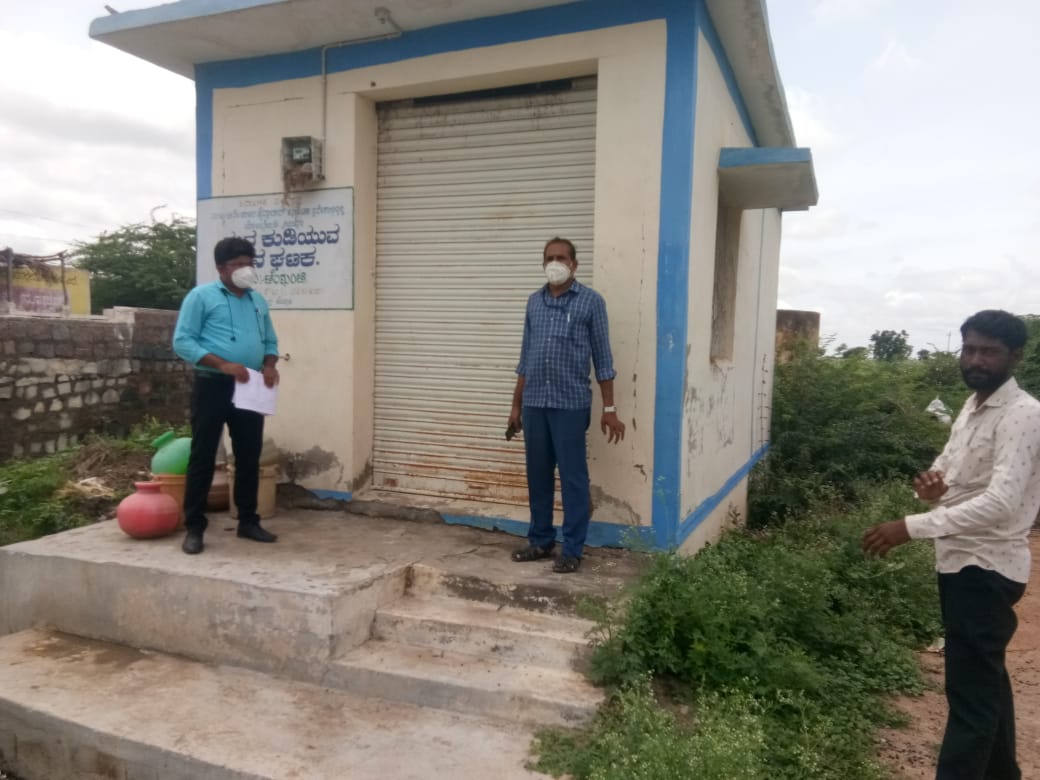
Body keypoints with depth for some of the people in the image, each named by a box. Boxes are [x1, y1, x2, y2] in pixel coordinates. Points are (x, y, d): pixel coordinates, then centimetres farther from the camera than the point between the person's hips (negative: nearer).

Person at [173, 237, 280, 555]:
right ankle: (194, 528, 8)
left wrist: (270, 364, -2)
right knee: (202, 457, -1)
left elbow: (270, 340, 20)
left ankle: (248, 521, 21)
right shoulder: (201, 296, -3)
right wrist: (223, 364, -19)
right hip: (213, 386, -5)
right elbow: (182, 341, -9)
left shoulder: (258, 300, 15)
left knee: (249, 457, 10)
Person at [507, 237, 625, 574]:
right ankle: (540, 541, 26)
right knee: (537, 475, 12)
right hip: (534, 403, 5)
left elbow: (602, 359, -3)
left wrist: (609, 409, -6)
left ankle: (573, 549, 12)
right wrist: (516, 405, 14)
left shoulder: (591, 301, -3)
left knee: (572, 477, 2)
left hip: (571, 404, -5)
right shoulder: (534, 301, 11)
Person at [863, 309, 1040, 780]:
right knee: (986, 678, 23)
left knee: (970, 691, -5)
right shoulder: (972, 406, 10)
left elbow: (1001, 503, -30)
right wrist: (931, 483, -6)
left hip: (986, 568, -9)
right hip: (960, 561, 9)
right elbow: (948, 467, 19)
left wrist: (911, 526, -33)